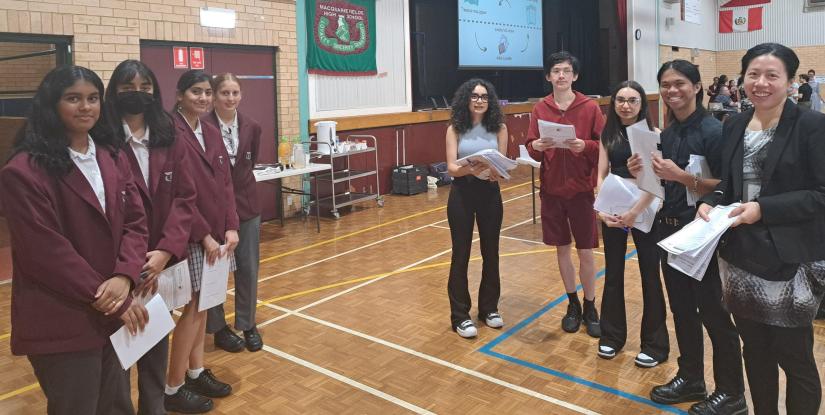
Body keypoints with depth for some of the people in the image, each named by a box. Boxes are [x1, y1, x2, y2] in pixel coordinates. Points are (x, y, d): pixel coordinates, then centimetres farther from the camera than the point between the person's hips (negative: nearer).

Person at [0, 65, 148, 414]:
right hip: (61, 322, -6)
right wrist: (106, 299, -14)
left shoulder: (113, 158, 10)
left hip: (115, 310, 6)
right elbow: (46, 251, -17)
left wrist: (124, 277, -14)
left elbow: (135, 221, 3)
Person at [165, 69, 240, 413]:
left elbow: (225, 183, 9)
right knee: (193, 307, 0)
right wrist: (204, 235, -17)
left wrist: (230, 227, -2)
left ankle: (196, 373, 29)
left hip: (217, 233, 7)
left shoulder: (212, 133, 10)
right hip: (190, 236, -7)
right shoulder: (170, 134, -13)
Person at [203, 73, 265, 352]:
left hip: (247, 204, 4)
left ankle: (247, 325, 25)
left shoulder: (251, 127, 2)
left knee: (249, 268, 9)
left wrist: (238, 182, 9)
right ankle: (218, 328, 24)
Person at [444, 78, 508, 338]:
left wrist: (495, 172, -25)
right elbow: (451, 168, -11)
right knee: (461, 254, 3)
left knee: (491, 253, 11)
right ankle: (460, 316, 14)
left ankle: (489, 308, 29)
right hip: (462, 194, -2)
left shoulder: (499, 127, 0)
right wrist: (469, 169, -32)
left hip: (490, 193, 2)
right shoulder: (455, 129, -3)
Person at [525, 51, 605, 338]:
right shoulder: (540, 109, 4)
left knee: (585, 252, 3)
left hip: (581, 189, -2)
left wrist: (585, 146, -23)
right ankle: (573, 305, 27)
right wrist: (536, 147, -18)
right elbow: (531, 148, 5)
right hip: (551, 190, 2)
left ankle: (590, 308, 22)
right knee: (562, 249, 11)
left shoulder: (590, 107, -3)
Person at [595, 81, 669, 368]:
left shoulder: (651, 133, -7)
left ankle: (654, 344, 19)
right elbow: (601, 175, 1)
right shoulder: (608, 134, 5)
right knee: (613, 274, 11)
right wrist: (602, 209, -14)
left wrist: (635, 212, -27)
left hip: (643, 209, -3)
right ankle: (612, 336, 26)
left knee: (650, 275, 5)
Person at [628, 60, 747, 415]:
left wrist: (681, 176, -28)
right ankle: (690, 378, 33)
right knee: (682, 309, 17)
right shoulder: (667, 134, 7)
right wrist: (643, 174, -6)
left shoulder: (713, 131, -14)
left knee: (713, 313, 3)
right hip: (670, 230, 7)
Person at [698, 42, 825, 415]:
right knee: (755, 352, 17)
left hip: (790, 262, -5)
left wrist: (764, 209, -23)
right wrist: (711, 202, -6)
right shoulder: (734, 126, 7)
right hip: (741, 259, 5)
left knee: (794, 357, 8)